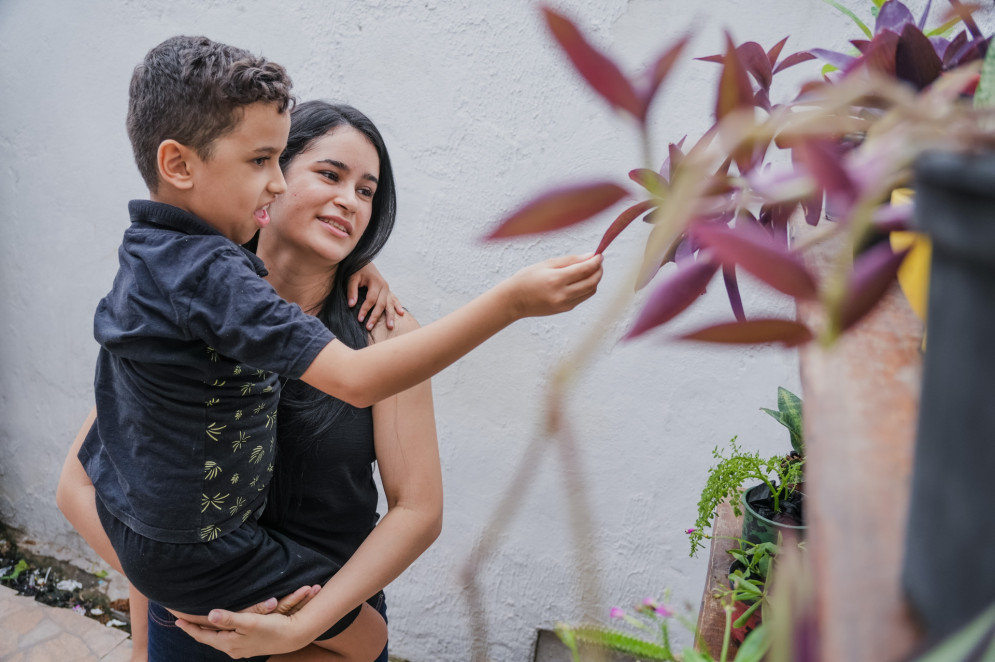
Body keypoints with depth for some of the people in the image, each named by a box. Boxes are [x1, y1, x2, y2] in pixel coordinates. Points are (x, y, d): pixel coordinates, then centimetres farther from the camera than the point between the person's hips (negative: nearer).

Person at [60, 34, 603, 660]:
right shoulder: (212, 278, -33)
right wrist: (510, 301, -45)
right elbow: (356, 380, -41)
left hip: (128, 514, 9)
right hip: (197, 553, -9)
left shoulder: (152, 248, -2)